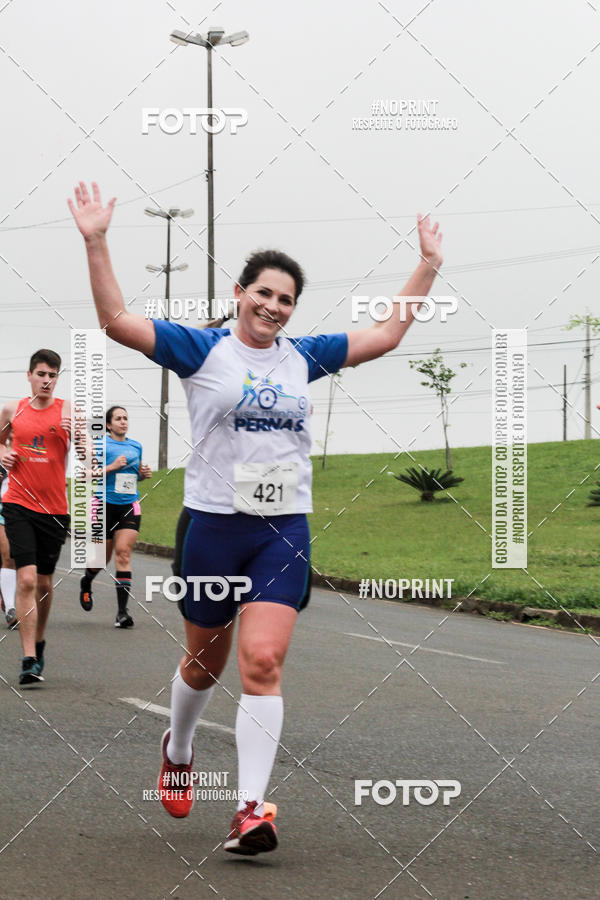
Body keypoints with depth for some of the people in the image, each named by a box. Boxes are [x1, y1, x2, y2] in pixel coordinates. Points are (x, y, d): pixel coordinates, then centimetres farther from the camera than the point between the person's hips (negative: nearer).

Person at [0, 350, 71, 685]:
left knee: (44, 583, 12)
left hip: (55, 509, 1)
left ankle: (39, 642, 36)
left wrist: (76, 432, -31)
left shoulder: (67, 410, -1)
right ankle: (30, 660, -14)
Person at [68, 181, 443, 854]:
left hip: (284, 530, 2)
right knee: (206, 661, 14)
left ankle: (252, 808, -15)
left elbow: (387, 335, 16)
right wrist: (96, 243, -19)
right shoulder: (201, 350, -2)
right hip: (211, 523, -2)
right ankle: (178, 750, 45)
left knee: (263, 663, -12)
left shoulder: (303, 356, 9)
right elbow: (115, 320, -10)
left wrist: (428, 266, 13)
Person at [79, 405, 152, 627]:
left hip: (130, 506, 3)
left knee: (123, 552, -12)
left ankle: (122, 611, -15)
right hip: (105, 506, -3)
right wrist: (111, 466, -18)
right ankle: (86, 583, 43)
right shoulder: (100, 445, -3)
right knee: (103, 557, 6)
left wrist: (144, 473, 6)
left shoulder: (136, 446, 13)